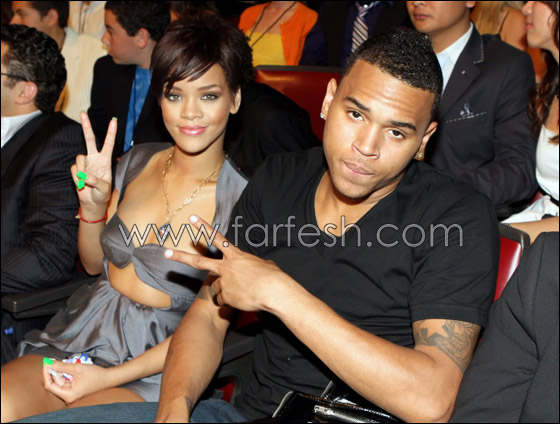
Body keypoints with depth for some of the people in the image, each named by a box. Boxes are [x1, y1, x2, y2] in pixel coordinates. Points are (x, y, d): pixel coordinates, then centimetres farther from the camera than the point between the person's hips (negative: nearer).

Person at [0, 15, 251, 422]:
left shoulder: (242, 200, -11)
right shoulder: (139, 161, 6)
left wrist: (109, 377, -16)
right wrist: (93, 205, -4)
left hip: (155, 368, -4)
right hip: (82, 332, 5)